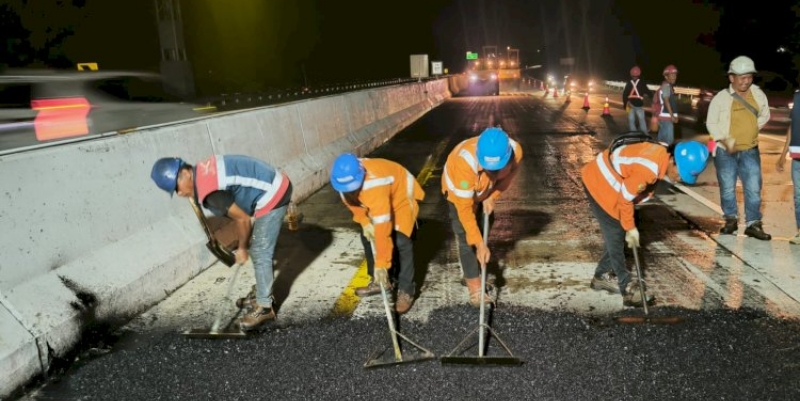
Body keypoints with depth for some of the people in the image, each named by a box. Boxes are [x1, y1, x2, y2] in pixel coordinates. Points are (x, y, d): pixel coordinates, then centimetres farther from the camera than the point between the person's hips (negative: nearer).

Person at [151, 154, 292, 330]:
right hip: (274, 187, 10)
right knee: (258, 250, 19)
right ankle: (265, 296, 32)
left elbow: (242, 219, -18)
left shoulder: (208, 190, -24)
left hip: (272, 196, -10)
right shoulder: (203, 171, 6)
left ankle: (264, 308, 7)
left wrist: (242, 248, -1)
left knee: (260, 253, -3)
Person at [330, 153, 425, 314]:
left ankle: (406, 290, -8)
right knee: (367, 236, 6)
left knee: (401, 242, -20)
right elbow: (350, 200, -2)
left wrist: (381, 264, -42)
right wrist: (365, 222, -15)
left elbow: (382, 227, -45)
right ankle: (379, 281, 22)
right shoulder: (345, 177, -24)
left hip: (401, 196, -7)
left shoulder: (374, 186, -46)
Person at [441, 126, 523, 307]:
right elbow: (464, 208, -40)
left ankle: (470, 273, 34)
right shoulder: (465, 161, -47)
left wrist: (492, 197, -17)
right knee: (466, 237, -11)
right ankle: (475, 287, -2)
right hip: (458, 189, -5)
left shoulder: (515, 151, -34)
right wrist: (479, 244, -39)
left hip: (486, 189, 5)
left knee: (485, 229, 14)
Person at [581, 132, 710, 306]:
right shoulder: (648, 168, -33)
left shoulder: (662, 152, -5)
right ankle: (627, 288, -1)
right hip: (599, 183, -9)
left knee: (616, 233, 13)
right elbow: (625, 198, -22)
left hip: (604, 179, 9)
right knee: (615, 234, -6)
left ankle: (602, 276, 26)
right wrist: (630, 227, -8)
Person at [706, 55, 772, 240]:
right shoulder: (721, 98, -11)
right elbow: (711, 123, -4)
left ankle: (753, 224, 7)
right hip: (725, 151, -3)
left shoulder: (758, 94, 1)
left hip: (750, 150, 3)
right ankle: (731, 220, 25)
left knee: (754, 188, -1)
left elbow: (765, 114, 18)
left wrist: (754, 128, 6)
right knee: (727, 188, 7)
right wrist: (724, 140, -15)